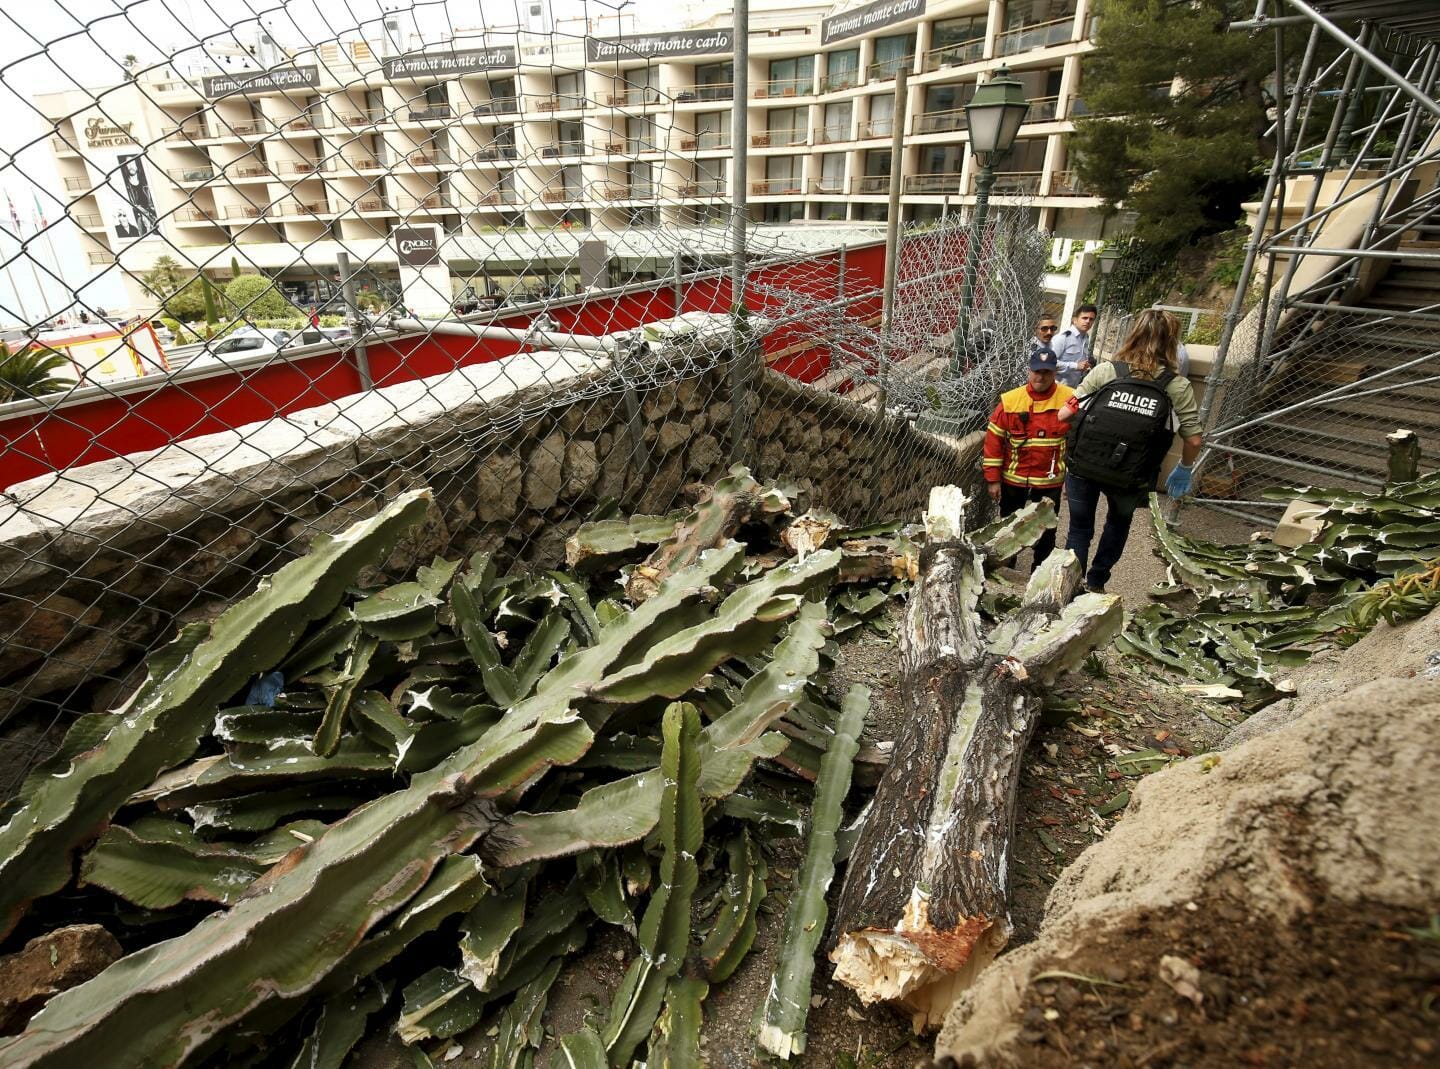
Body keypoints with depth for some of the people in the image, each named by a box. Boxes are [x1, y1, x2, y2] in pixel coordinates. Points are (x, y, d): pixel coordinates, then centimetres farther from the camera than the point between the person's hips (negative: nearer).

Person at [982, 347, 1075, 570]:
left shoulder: (1069, 399, -9)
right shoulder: (1010, 400, -7)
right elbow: (994, 439, -5)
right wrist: (993, 479, -6)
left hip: (1050, 480, -1)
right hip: (1013, 479, 1)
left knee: (1046, 531, 10)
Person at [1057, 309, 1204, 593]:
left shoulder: (1106, 371, -8)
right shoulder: (1177, 386, -6)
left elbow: (1064, 415, -7)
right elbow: (1194, 440, -4)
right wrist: (1184, 470, 15)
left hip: (1083, 467, -1)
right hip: (1130, 479, 1)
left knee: (1079, 528, 16)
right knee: (1119, 522, 29)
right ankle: (1095, 582, 36)